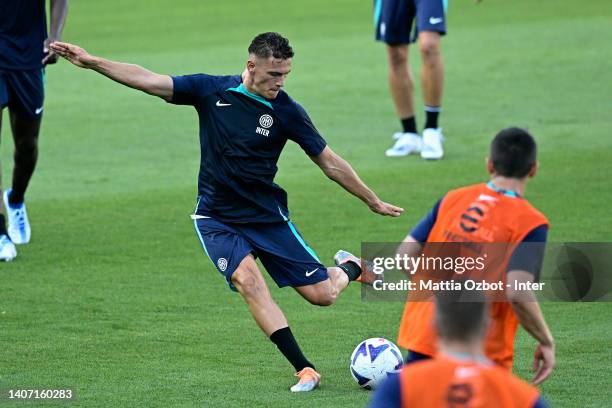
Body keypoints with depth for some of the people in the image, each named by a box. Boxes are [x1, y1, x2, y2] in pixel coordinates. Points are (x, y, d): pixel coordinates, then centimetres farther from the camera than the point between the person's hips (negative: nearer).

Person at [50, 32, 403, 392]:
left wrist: (374, 202, 4)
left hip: (268, 216, 0)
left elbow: (330, 163, -1)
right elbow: (148, 80, -8)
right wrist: (91, 62, -13)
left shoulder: (287, 111, -10)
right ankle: (305, 371, -21)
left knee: (321, 295, -3)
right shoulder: (212, 91, -8)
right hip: (217, 219, 0)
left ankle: (350, 271, 35)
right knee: (248, 281, -26)